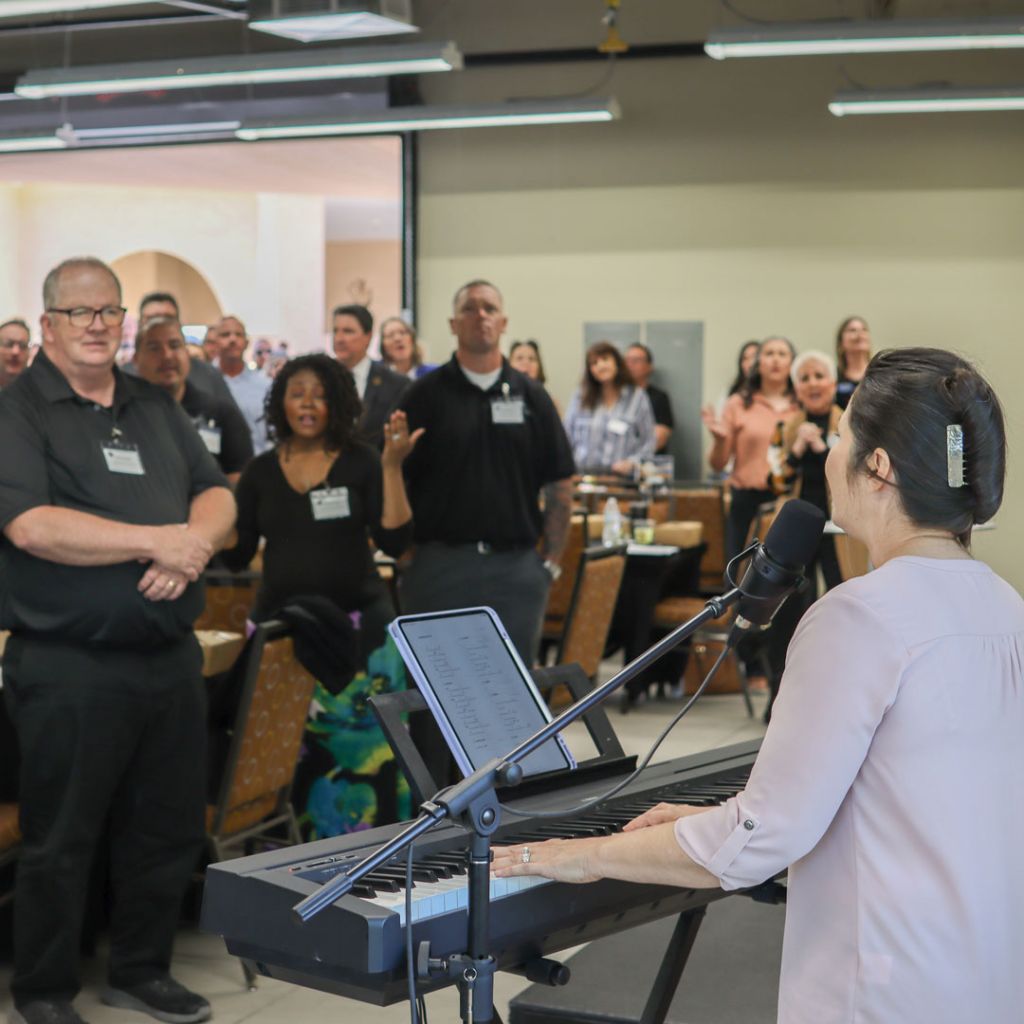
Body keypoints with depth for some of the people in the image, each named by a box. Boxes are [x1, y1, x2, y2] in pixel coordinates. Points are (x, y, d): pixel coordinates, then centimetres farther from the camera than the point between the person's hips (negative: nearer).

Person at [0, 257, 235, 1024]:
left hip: (170, 657, 6)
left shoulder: (158, 409, 15)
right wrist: (158, 540, -18)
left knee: (170, 829, 14)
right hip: (70, 666, -6)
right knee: (61, 840, 4)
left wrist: (195, 547, -13)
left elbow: (216, 495, 11)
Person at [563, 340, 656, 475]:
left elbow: (648, 443, 8)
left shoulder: (638, 397, 7)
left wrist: (632, 463, -9)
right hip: (582, 475, 1)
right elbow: (566, 438, 13)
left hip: (620, 478, -1)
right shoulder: (580, 398, 12)